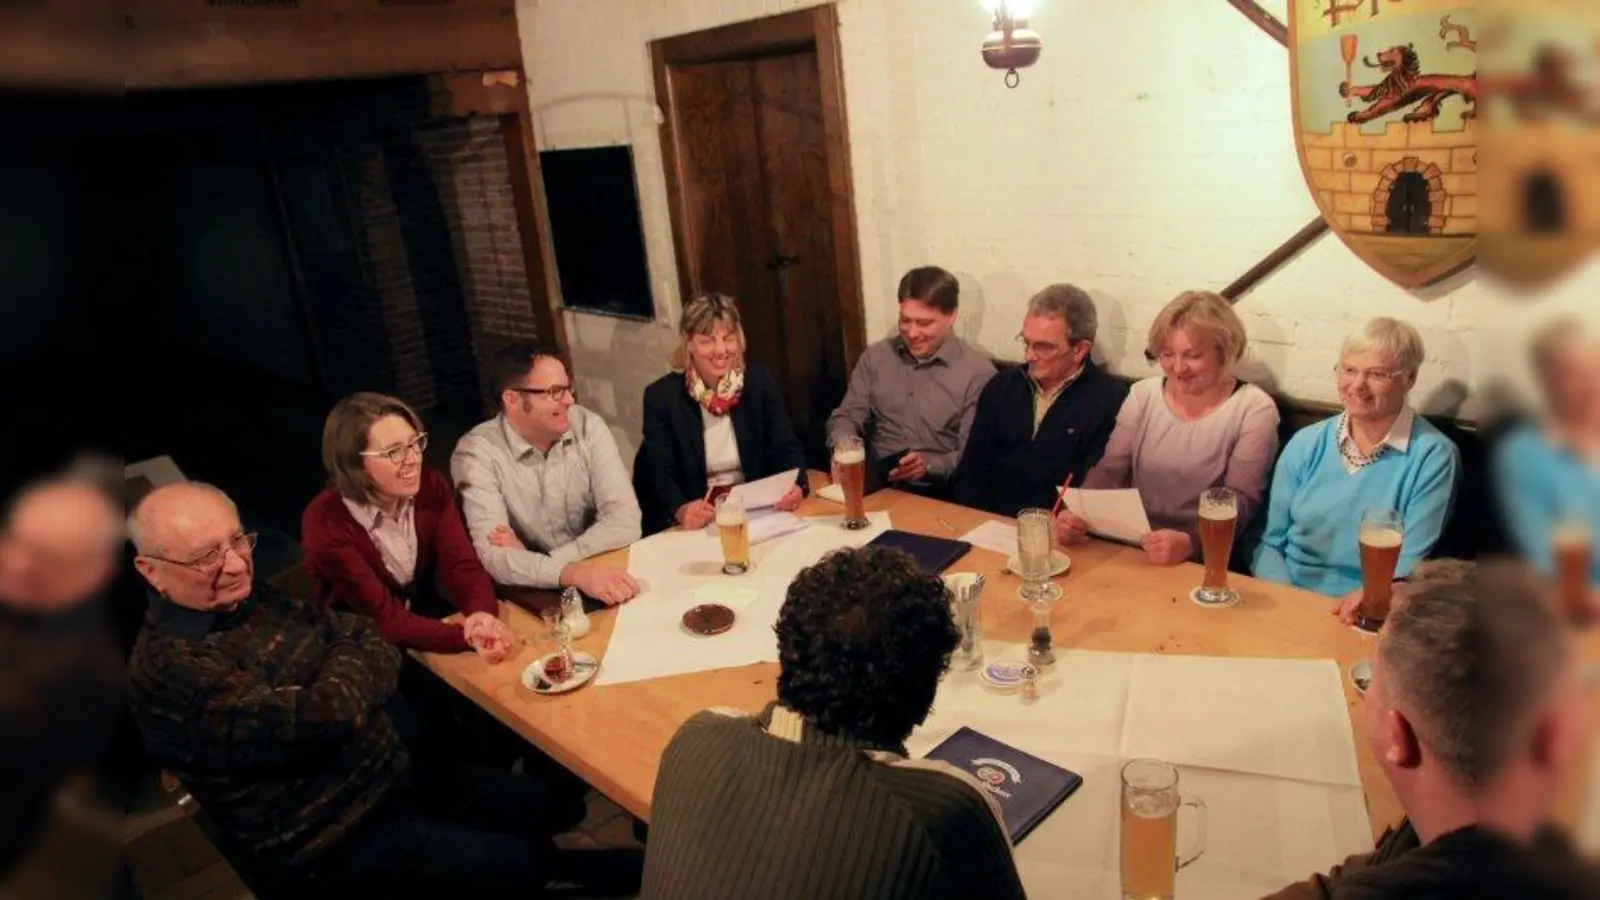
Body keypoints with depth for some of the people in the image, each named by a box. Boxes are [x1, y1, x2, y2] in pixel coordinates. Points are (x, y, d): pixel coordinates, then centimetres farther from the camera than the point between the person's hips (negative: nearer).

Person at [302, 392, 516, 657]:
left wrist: (482, 614, -39)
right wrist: (467, 637, -42)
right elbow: (384, 617, -27)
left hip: (425, 616, 5)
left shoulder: (431, 487, -10)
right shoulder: (326, 523, -23)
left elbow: (462, 565, -16)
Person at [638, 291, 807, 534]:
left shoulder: (759, 381, 2)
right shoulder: (661, 396, -5)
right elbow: (662, 475, -11)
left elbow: (786, 448, -1)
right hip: (696, 523, -1)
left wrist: (794, 485, -23)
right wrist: (681, 510, -32)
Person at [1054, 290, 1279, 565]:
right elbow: (1109, 470, 2)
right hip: (1129, 551, 2)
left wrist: (1190, 542, -28)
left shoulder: (1254, 409, -4)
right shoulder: (1142, 395, 6)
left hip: (1202, 562, -2)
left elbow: (1240, 499, -10)